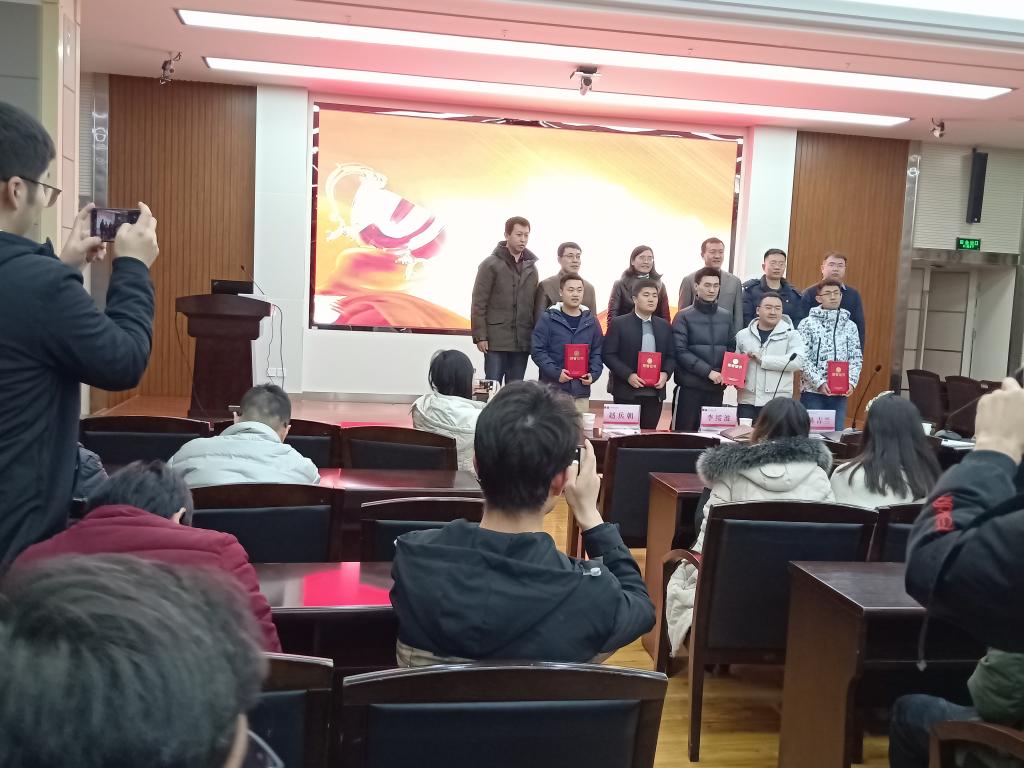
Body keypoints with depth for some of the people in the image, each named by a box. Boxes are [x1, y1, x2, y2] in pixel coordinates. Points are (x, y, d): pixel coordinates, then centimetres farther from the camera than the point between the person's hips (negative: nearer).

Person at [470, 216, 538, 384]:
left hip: (522, 342, 4)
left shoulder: (531, 267, 12)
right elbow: (478, 303, -5)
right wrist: (480, 336, -10)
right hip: (496, 340, -4)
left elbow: (534, 304, 14)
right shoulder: (491, 264, -2)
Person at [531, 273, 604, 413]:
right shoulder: (547, 319, 0)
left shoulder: (591, 321, 11)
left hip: (581, 390, 3)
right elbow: (538, 351, -4)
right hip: (553, 388, -3)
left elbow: (597, 352, 14)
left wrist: (593, 374, -4)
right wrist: (556, 372, -16)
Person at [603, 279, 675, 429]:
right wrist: (628, 375, -17)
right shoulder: (619, 324, -1)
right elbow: (608, 354, -6)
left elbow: (671, 356, 14)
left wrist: (665, 373, -7)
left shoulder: (664, 326, 13)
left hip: (655, 393, 4)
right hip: (627, 393, -4)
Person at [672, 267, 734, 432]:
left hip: (717, 385, 4)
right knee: (685, 431, -1)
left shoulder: (726, 316, 11)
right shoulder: (684, 316, -2)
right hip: (691, 384, -4)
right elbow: (680, 351, -10)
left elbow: (731, 349, 14)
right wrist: (708, 371, -17)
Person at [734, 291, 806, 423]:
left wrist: (762, 359, -15)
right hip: (747, 401, 2)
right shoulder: (743, 335, 11)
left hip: (778, 403, -2)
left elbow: (797, 361, -13)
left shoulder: (791, 335, 2)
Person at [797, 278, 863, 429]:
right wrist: (819, 383, -17)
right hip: (813, 391, -3)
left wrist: (851, 382, -8)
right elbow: (803, 358, -8)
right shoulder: (808, 324, -2)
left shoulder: (850, 326, 10)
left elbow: (856, 359, 8)